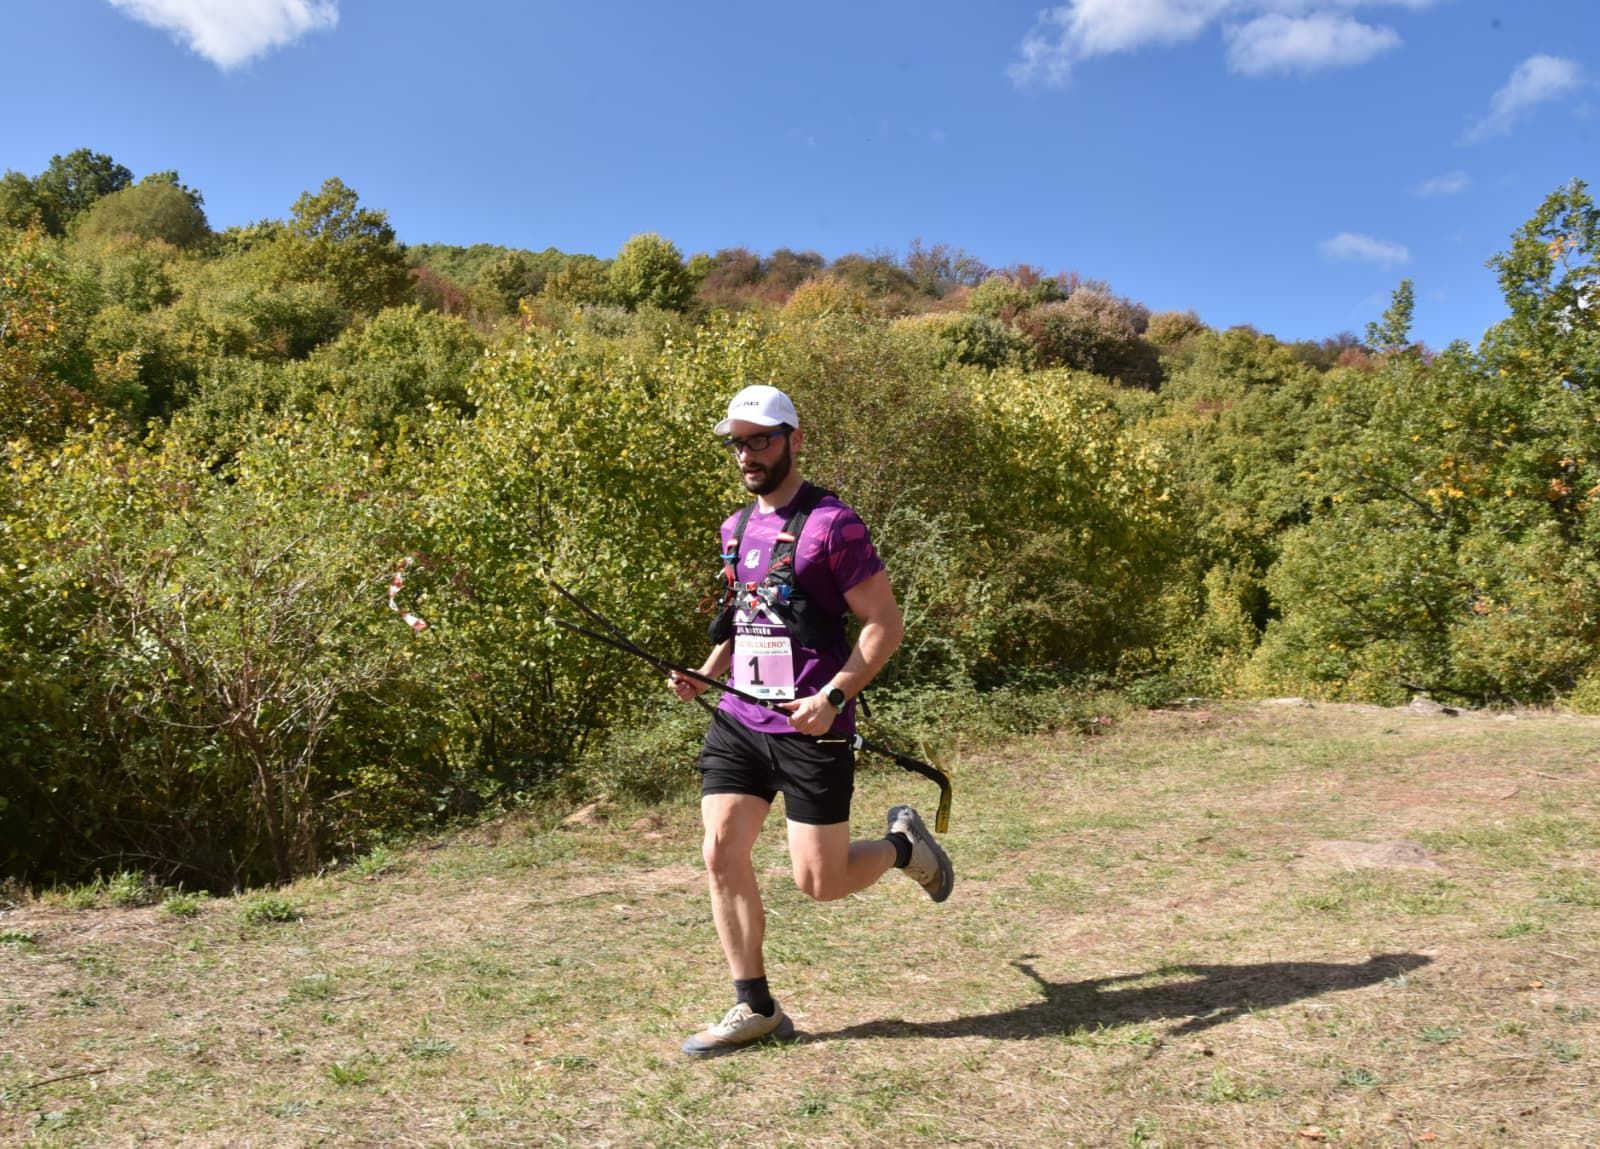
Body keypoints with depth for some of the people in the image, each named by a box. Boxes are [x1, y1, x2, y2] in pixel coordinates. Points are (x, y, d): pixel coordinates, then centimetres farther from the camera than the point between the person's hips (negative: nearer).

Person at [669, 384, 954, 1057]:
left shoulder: (831, 524, -10)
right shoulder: (736, 528, 13)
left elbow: (884, 623, -11)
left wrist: (833, 696, -22)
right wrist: (707, 673, 7)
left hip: (810, 727, -6)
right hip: (737, 719, 7)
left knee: (819, 882, -1)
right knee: (722, 854, -2)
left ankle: (904, 845, 30)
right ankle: (755, 1009, 13)